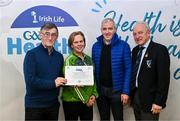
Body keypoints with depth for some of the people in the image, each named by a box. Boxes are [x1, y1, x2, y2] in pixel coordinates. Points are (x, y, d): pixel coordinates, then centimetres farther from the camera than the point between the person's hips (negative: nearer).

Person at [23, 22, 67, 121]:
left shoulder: (59, 56, 7)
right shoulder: (32, 54, -9)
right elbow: (30, 80, -18)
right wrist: (53, 83, -17)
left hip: (53, 104, 5)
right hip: (34, 105, -5)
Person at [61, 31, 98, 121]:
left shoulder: (88, 59, 8)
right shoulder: (69, 59, -10)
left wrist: (94, 94, -1)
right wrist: (85, 99, -12)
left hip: (88, 101, 6)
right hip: (72, 101, -5)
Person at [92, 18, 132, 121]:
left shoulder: (123, 46, -8)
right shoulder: (96, 46, 2)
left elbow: (128, 69, -9)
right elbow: (94, 69, 6)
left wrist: (126, 91, -12)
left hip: (116, 90, -3)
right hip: (100, 90, 3)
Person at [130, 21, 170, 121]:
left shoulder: (160, 50, -12)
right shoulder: (135, 50, 9)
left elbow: (164, 78, -16)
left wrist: (159, 102, -18)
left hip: (149, 99, -6)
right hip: (135, 96, 6)